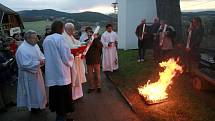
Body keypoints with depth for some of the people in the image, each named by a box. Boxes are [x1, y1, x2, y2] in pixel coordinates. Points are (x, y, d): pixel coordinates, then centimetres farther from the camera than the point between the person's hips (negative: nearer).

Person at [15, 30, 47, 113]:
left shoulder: (35, 45, 2)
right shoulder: (22, 49, -22)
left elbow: (41, 55, 11)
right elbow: (26, 64, -27)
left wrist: (42, 59, -11)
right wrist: (38, 63, -23)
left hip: (37, 71, 8)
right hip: (28, 74, -8)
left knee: (38, 88, 20)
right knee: (32, 90, 8)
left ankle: (39, 103, 39)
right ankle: (33, 106, 27)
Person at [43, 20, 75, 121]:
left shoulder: (46, 39, 9)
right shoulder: (60, 38, -13)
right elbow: (67, 57, -15)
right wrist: (72, 56, 7)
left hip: (51, 74, 7)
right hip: (61, 73, -7)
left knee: (55, 94, 16)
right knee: (64, 96, 5)